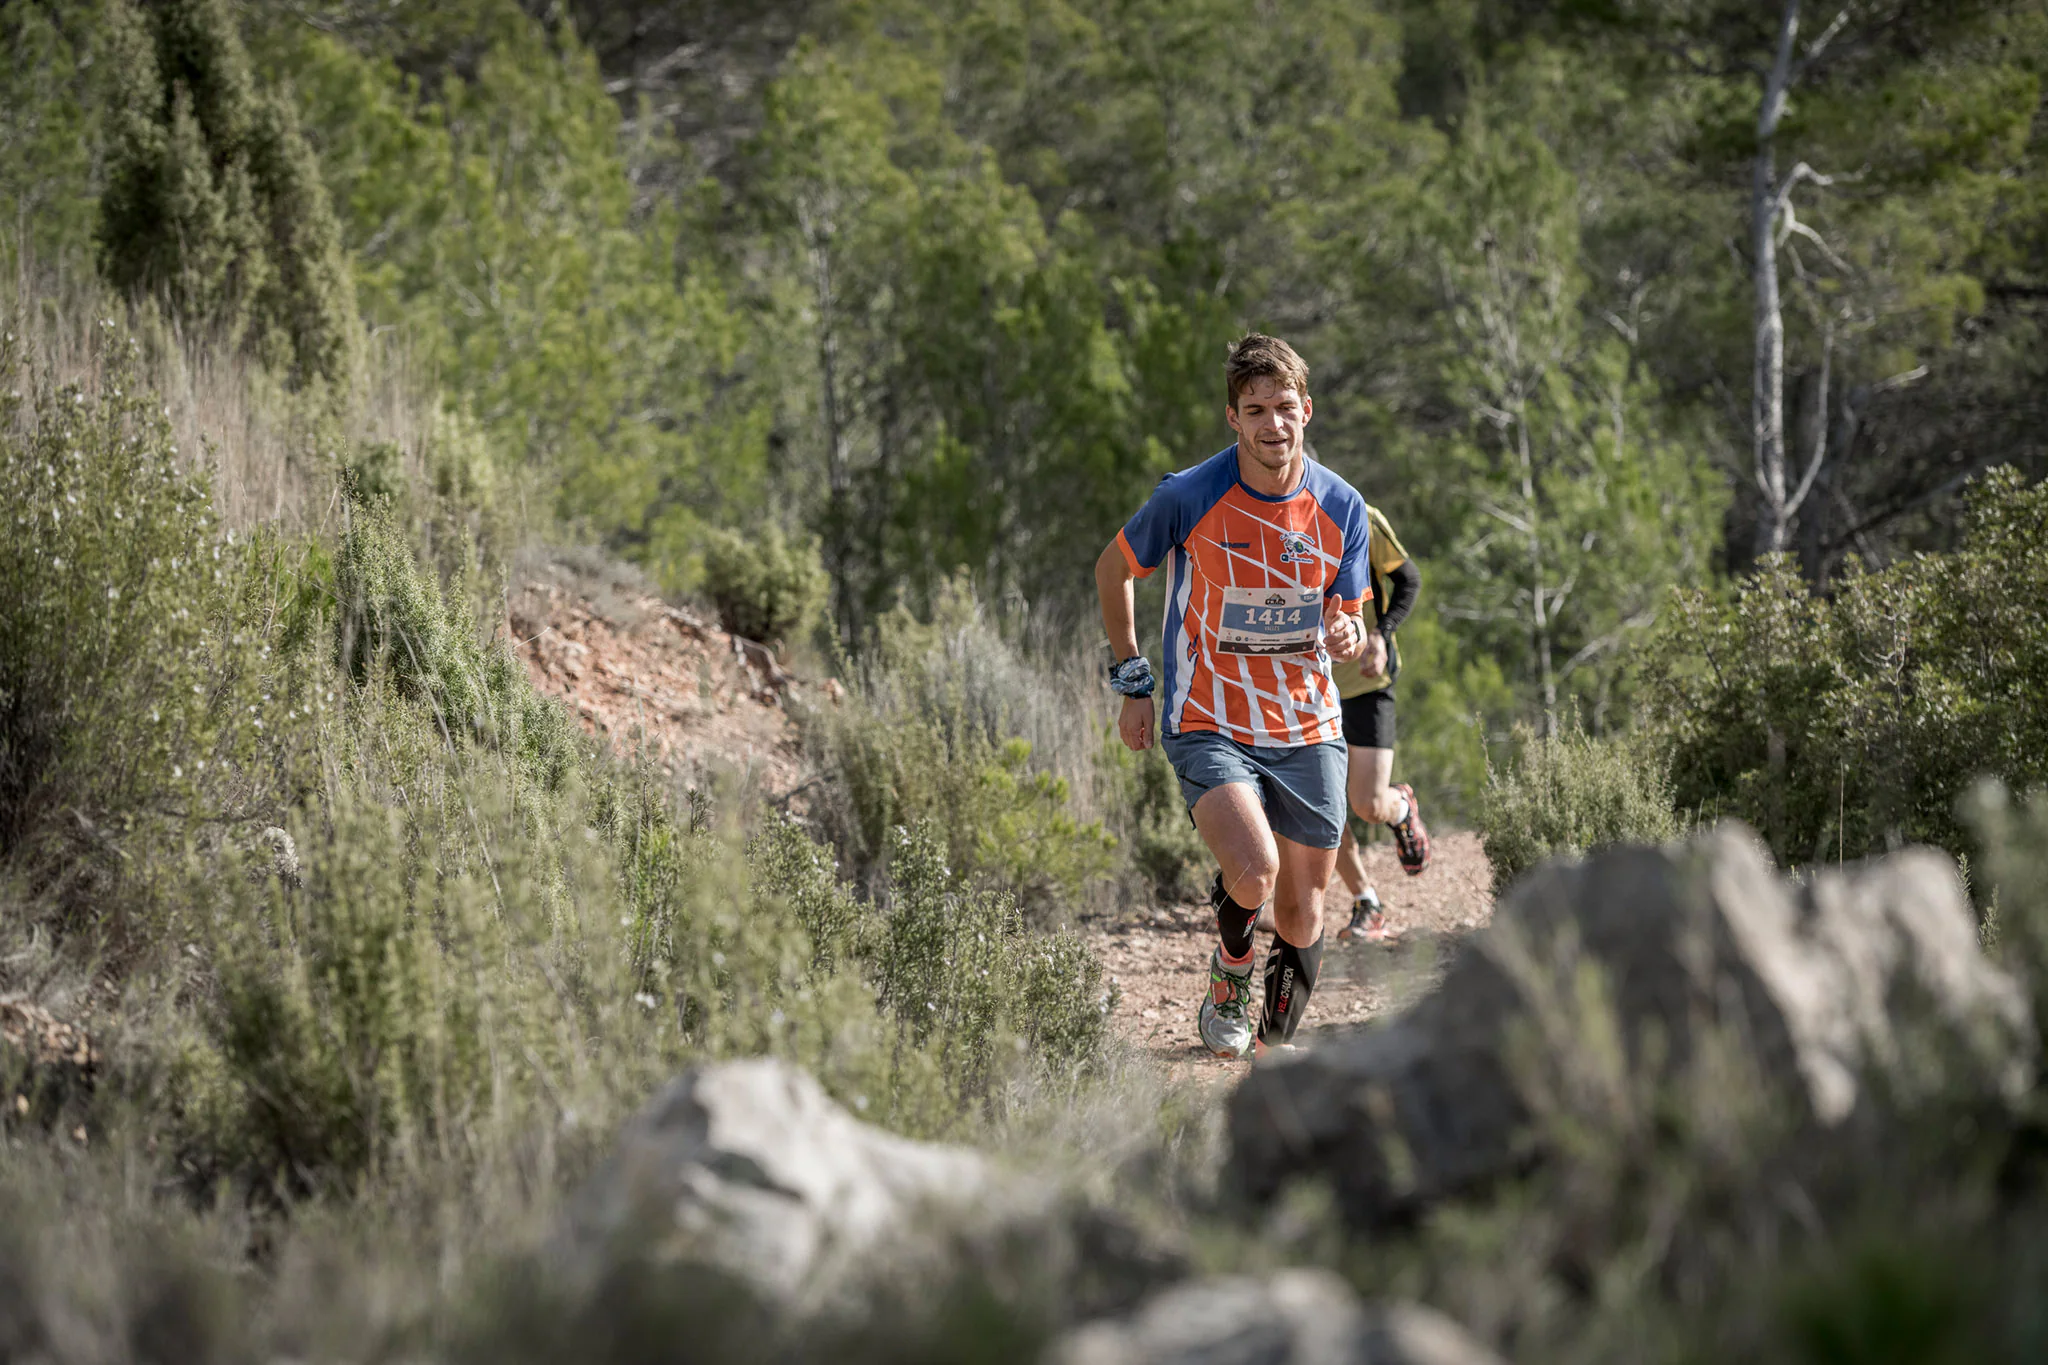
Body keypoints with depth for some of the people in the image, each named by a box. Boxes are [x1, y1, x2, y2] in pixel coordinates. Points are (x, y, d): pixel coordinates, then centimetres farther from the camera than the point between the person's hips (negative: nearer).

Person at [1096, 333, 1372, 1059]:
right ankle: (1227, 985, 5)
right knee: (1254, 871, -26)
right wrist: (1133, 682, 4)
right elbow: (1112, 569, 5)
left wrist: (1347, 636, -18)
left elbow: (1348, 619, 7)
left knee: (1301, 922, 5)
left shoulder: (1340, 507, -4)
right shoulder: (1188, 497, -13)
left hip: (1307, 729, 3)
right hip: (1208, 724, -3)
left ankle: (1276, 1040, 31)